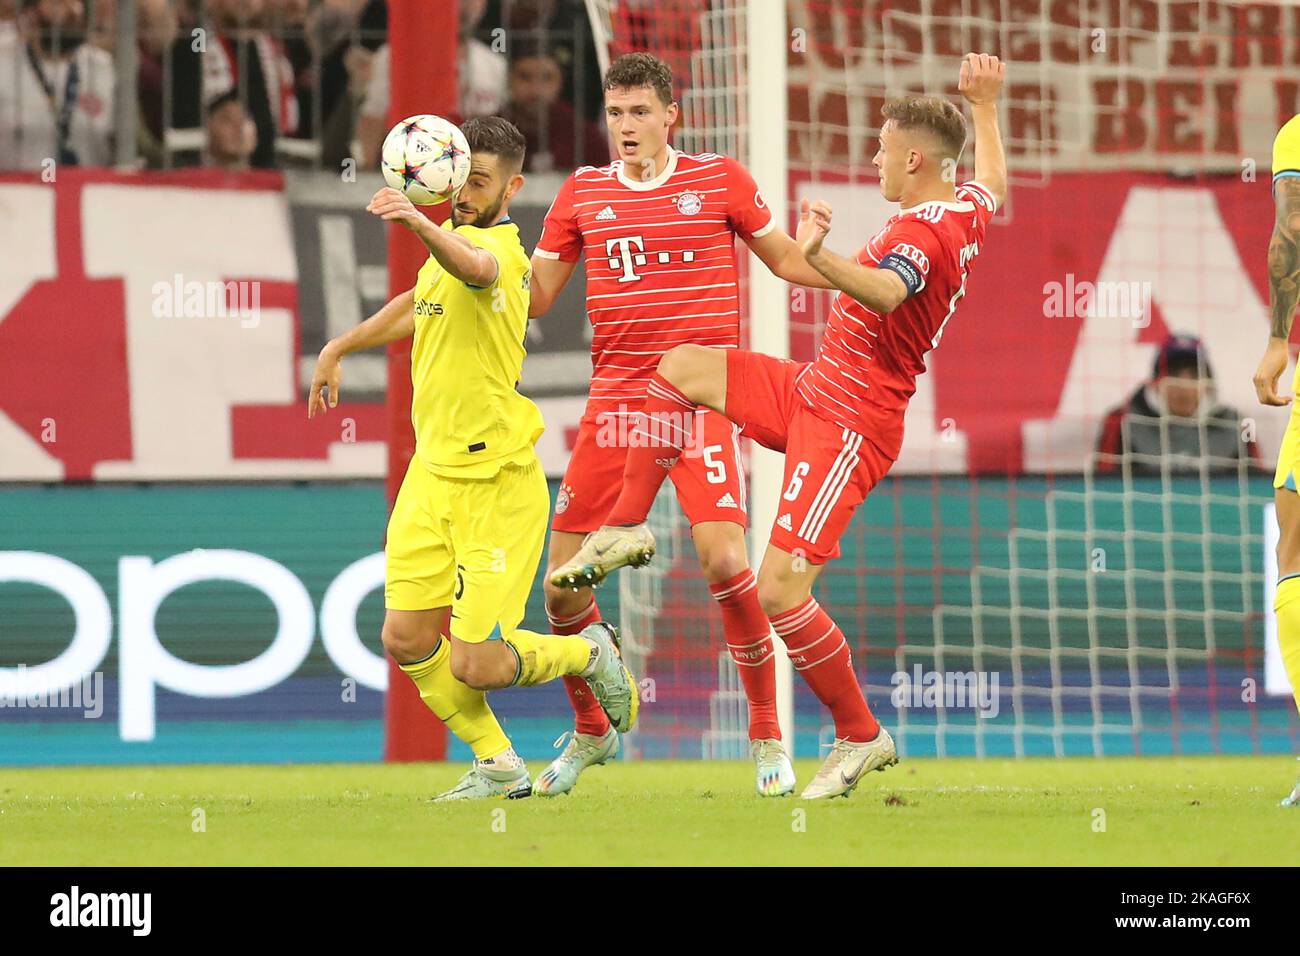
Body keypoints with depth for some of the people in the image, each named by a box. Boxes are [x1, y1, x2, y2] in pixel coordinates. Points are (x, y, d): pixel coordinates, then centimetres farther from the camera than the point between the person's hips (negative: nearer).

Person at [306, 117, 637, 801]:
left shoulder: (499, 249, -18)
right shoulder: (451, 237, 10)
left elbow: (474, 266, -46)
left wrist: (420, 223, -64)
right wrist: (340, 347, 34)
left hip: (496, 483, -8)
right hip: (432, 474, 8)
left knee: (473, 666, -9)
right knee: (407, 641, 0)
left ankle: (590, 652, 21)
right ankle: (499, 766, 19)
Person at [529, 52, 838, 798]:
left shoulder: (720, 179, 3)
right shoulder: (583, 192, 10)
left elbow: (786, 258, 14)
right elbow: (532, 294, 13)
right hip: (615, 400, 3)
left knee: (725, 560, -20)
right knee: (564, 580, -1)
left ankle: (768, 737, -4)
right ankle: (592, 731, 24)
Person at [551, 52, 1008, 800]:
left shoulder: (922, 232, -22)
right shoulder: (968, 213, 7)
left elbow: (886, 290, -46)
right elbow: (994, 182, 33)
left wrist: (820, 258, -62)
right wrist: (986, 107, 44)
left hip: (848, 425, -10)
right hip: (814, 390, 10)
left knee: (780, 589, -16)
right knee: (681, 367, 10)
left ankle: (861, 737, -1)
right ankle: (627, 528, 17)